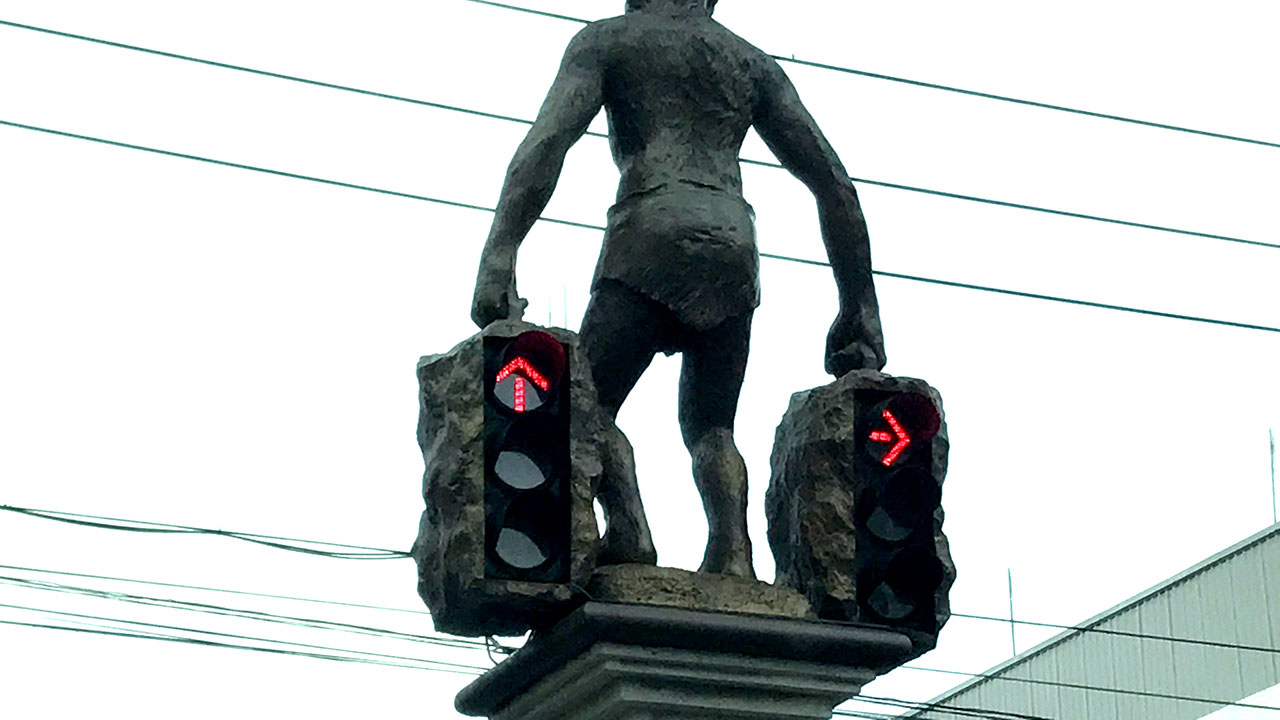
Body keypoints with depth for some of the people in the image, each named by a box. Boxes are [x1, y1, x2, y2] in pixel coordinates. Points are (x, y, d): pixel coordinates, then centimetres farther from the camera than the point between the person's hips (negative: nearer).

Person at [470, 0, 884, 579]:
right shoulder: (754, 63, 24)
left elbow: (547, 142, -5)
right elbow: (833, 180, 17)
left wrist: (497, 260, -13)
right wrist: (859, 309, 19)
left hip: (653, 234, -4)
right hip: (735, 249, 4)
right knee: (709, 426, 16)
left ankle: (629, 529, -22)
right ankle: (732, 555, -9)